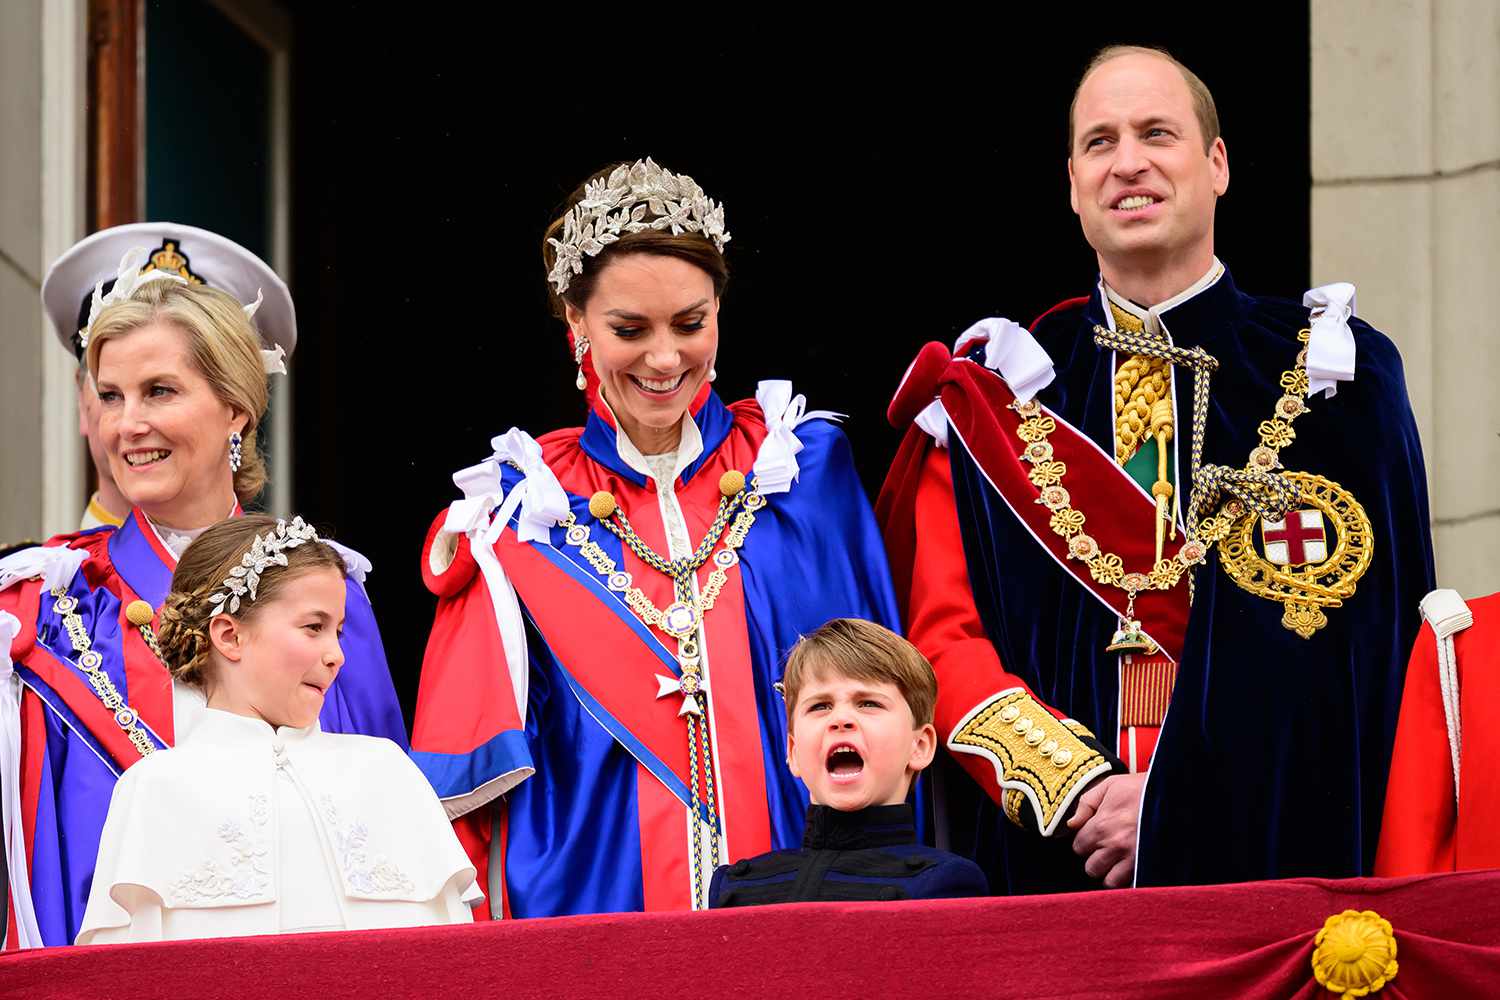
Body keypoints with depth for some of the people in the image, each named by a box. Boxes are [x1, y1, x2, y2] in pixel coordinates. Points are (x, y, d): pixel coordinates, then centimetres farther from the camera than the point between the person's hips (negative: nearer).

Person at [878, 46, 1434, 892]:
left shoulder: (1333, 374, 5)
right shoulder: (992, 394, 10)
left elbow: (1366, 642, -2)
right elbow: (943, 635, 4)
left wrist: (1187, 800, -13)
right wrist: (1073, 788, -12)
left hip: (1273, 855, -1)